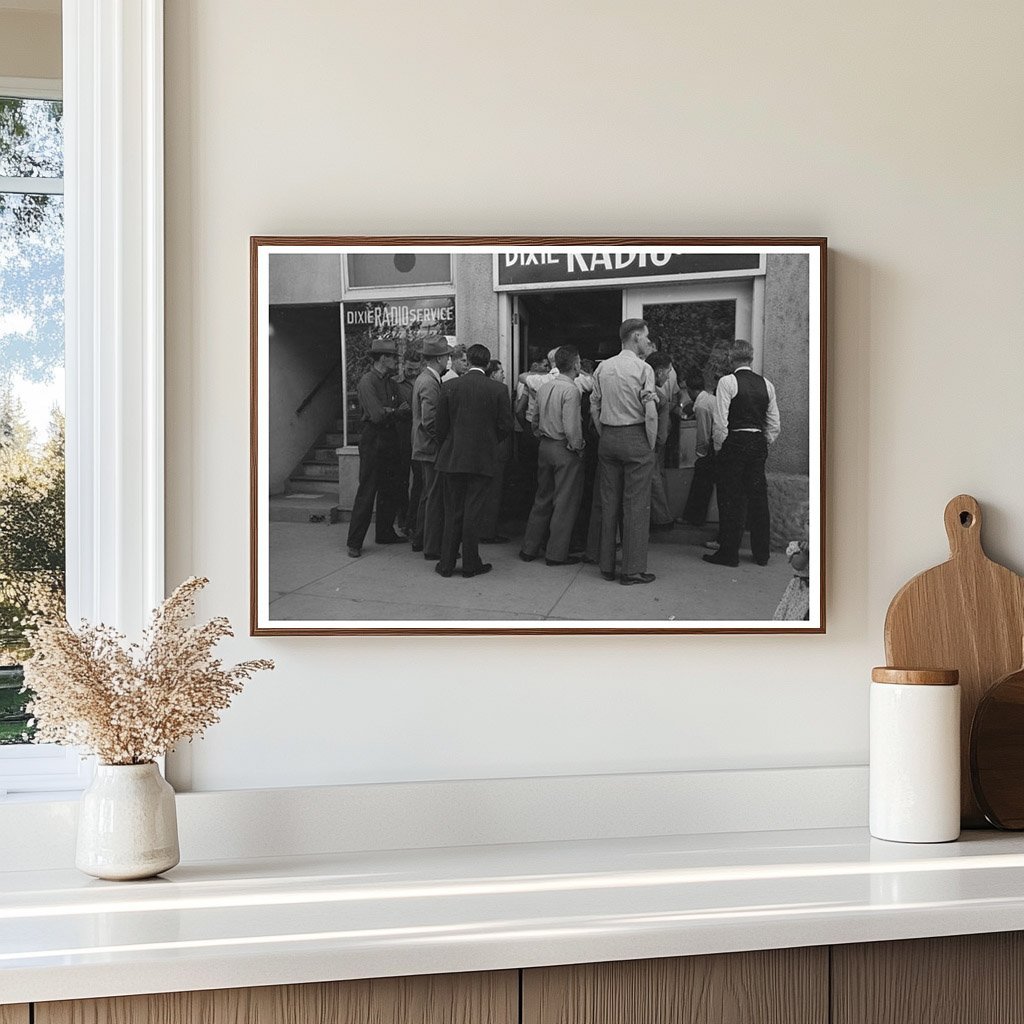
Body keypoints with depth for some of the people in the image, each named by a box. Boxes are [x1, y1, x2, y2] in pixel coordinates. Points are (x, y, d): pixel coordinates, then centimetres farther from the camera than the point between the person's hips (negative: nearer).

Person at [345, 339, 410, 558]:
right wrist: (398, 412, -4)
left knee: (390, 490, 13)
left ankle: (385, 533, 26)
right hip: (373, 440, -8)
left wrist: (390, 412, -12)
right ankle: (354, 542, -3)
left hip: (391, 440, 8)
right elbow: (377, 415, -20)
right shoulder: (367, 381, -11)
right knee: (367, 491, -7)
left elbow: (407, 413, 8)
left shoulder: (390, 382, 14)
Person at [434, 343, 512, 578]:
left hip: (452, 459, 1)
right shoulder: (498, 390, -6)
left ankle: (446, 564, 12)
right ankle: (470, 564, 9)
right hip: (482, 459, -1)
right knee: (473, 513, 5)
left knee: (452, 513, 9)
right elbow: (505, 426, -3)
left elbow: (440, 426, 0)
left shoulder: (449, 387, -4)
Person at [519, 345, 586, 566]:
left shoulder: (544, 387, 6)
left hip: (545, 446, 8)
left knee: (543, 498, 17)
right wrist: (578, 448, -8)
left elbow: (536, 418, 13)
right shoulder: (570, 390, -18)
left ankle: (529, 548, 21)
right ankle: (556, 553, 6)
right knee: (565, 502, 2)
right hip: (565, 449, -8)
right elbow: (571, 428, -22)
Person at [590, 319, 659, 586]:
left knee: (608, 503, 11)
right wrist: (651, 444, -5)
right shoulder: (643, 369, -10)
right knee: (636, 505, -1)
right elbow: (650, 412, -14)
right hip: (635, 438, -6)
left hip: (608, 440, 6)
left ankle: (606, 565, 17)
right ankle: (633, 569, 0)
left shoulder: (602, 368, 8)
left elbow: (594, 408, 10)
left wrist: (604, 436, 15)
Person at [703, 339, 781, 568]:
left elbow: (720, 422, -13)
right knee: (758, 497, 11)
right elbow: (774, 425, 9)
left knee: (731, 499, 1)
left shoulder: (727, 382, -9)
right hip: (759, 445, 5)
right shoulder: (766, 385, 8)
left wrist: (718, 447, -2)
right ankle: (761, 553, 18)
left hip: (734, 443, -5)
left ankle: (729, 553, 5)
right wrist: (764, 447, 18)